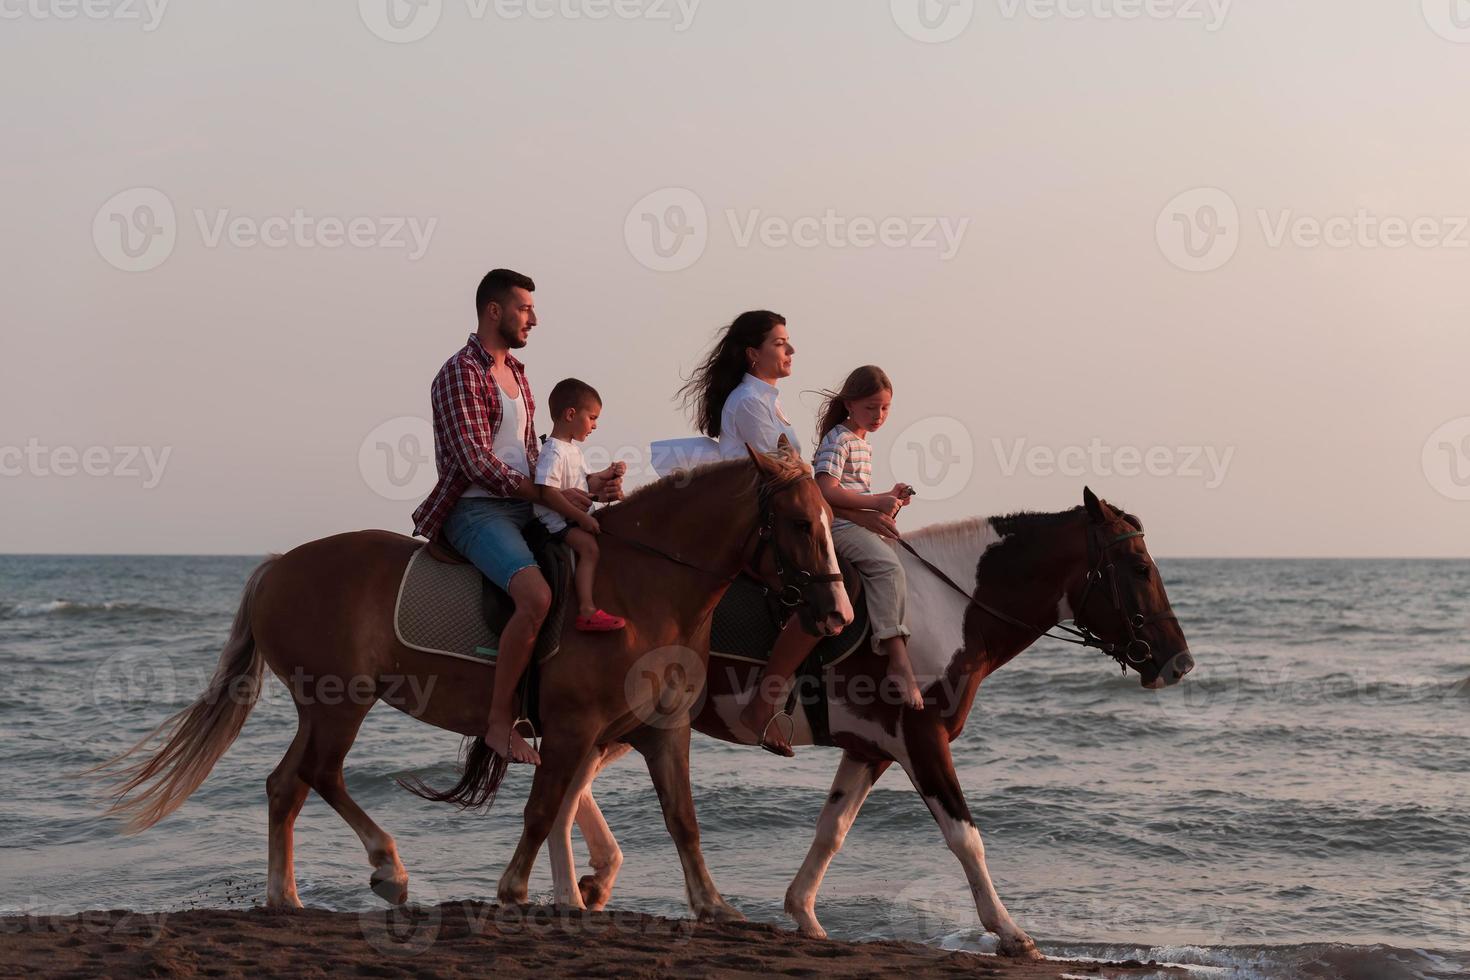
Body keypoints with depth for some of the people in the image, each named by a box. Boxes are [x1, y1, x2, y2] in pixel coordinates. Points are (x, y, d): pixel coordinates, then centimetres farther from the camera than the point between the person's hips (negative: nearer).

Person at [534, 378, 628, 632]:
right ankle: (586, 611, -33)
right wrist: (581, 517, -27)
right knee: (589, 545, -27)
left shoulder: (572, 448, 14)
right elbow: (549, 493, -27)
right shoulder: (553, 453, -20)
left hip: (574, 516, 10)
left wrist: (607, 474, 14)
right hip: (555, 519, -10)